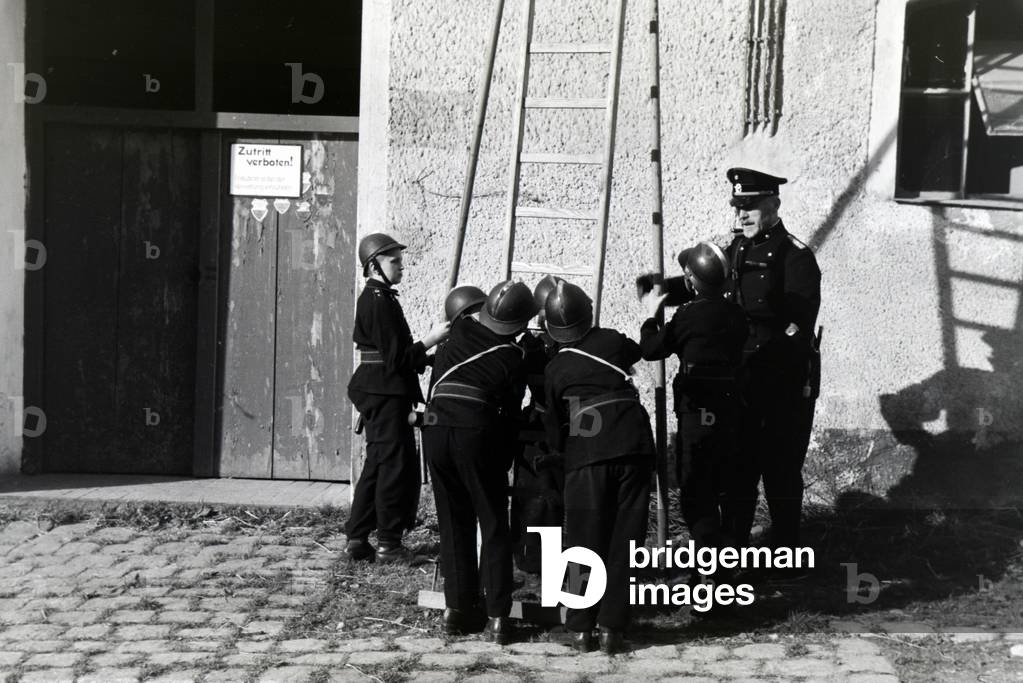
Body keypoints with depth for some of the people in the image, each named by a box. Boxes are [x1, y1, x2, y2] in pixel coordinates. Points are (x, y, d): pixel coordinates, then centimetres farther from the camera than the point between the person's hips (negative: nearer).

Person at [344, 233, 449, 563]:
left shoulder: (374, 297, 16)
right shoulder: (380, 301, -15)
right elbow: (396, 358, -18)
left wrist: (420, 357, 15)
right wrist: (430, 341, -15)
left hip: (377, 391, 10)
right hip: (386, 393, -10)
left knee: (378, 465, 14)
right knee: (396, 465, -4)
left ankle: (357, 539, 18)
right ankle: (389, 545, 3)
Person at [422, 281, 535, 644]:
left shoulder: (460, 331, 13)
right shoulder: (514, 357, 5)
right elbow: (511, 412, 10)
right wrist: (504, 459, 20)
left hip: (435, 426, 4)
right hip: (476, 430, -4)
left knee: (453, 522, 14)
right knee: (494, 526, 5)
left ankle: (457, 609, 15)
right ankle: (497, 618, 2)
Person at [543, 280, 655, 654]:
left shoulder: (554, 369, 9)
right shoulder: (611, 341, 10)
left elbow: (554, 431, 12)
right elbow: (637, 351, 34)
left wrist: (561, 448, 31)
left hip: (586, 455, -1)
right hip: (634, 447, 1)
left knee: (586, 541, 7)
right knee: (625, 539, 5)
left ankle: (581, 629, 10)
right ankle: (611, 627, 6)